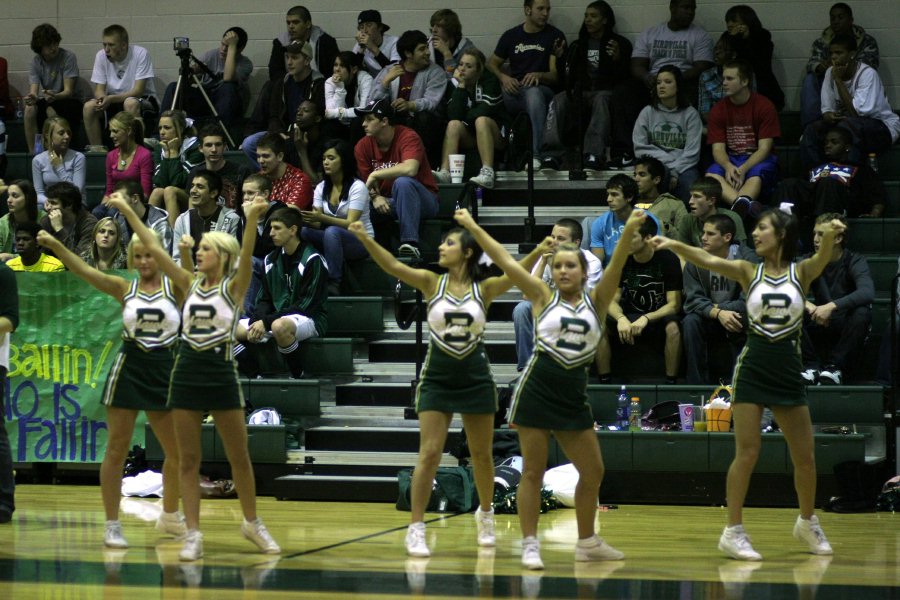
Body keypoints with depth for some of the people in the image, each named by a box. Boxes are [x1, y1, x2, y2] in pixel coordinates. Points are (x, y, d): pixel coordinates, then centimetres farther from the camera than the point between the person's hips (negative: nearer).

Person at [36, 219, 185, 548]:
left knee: (177, 450, 10)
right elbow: (85, 270, -11)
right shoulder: (124, 288, 0)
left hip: (164, 371, 1)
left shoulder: (174, 286, 0)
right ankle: (112, 525, 5)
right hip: (128, 369, -1)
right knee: (116, 450, -2)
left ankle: (169, 515, 31)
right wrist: (55, 244, -25)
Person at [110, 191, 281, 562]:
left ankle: (252, 523, 23)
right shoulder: (190, 284, 8)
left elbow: (246, 256, -20)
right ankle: (193, 535, 4)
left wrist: (252, 220, -37)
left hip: (221, 373, -4)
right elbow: (153, 249, 7)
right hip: (187, 373, 4)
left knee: (239, 458, 7)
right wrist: (128, 212, 3)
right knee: (187, 460, 2)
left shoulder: (233, 287, -2)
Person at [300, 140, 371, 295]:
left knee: (332, 232, -38)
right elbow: (317, 224, -1)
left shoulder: (357, 186, -12)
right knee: (303, 232, -23)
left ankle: (333, 283, -33)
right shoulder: (321, 187, 6)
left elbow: (350, 224, -21)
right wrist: (307, 220, -25)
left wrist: (322, 218, -35)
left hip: (361, 241, -5)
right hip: (333, 240, 5)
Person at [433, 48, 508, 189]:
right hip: (470, 138, 3)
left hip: (496, 135, -3)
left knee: (481, 120, -33)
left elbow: (485, 110, -20)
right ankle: (444, 173, -43)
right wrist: (461, 86, -14)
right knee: (454, 124, -25)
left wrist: (465, 117, -6)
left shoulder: (489, 81, -6)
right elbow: (454, 115, -12)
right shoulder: (456, 83, 3)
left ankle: (487, 173, -49)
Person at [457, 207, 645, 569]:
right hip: (537, 389, -3)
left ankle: (587, 542, 23)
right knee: (533, 471, 0)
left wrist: (628, 233, -24)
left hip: (574, 396, 3)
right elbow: (505, 261, 0)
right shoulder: (543, 297, 3)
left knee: (593, 472, 8)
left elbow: (615, 267, -8)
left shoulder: (596, 301, 6)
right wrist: (472, 228, -3)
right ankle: (530, 545, 6)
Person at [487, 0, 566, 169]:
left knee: (533, 92, -41)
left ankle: (535, 155, -48)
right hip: (513, 91, 3)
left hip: (542, 89, -3)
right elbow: (492, 63, 17)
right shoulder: (511, 36, 17)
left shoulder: (555, 36, 8)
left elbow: (556, 75, 2)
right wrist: (503, 77, -5)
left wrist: (539, 76, -19)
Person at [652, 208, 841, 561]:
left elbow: (823, 258, -21)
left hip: (789, 372, 1)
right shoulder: (748, 272, 2)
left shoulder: (802, 272, 0)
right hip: (752, 370, -1)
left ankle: (807, 524, 30)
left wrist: (830, 237, -45)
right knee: (747, 453, -6)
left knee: (805, 456, 9)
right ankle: (733, 532, 1)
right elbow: (708, 261, -13)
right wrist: (673, 245, -30)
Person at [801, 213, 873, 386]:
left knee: (862, 312, -34)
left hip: (847, 331, -3)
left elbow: (867, 292, -31)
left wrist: (832, 306, -42)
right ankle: (812, 366, -18)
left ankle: (835, 367, -24)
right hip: (819, 329, 3)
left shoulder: (855, 261, -11)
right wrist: (806, 304, -31)